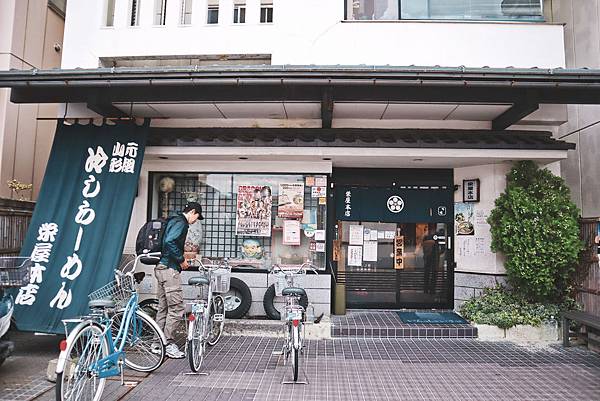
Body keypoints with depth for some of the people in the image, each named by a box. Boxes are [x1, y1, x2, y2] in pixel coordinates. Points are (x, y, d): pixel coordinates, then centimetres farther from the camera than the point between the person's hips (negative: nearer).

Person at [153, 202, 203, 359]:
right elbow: (169, 241, -24)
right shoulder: (181, 222, -10)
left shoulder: (174, 221, 20)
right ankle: (168, 344, 0)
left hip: (161, 268, 11)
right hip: (169, 269, -11)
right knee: (177, 308, -6)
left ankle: (158, 342, 21)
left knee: (163, 308, 14)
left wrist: (181, 260, 16)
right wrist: (181, 259, -15)